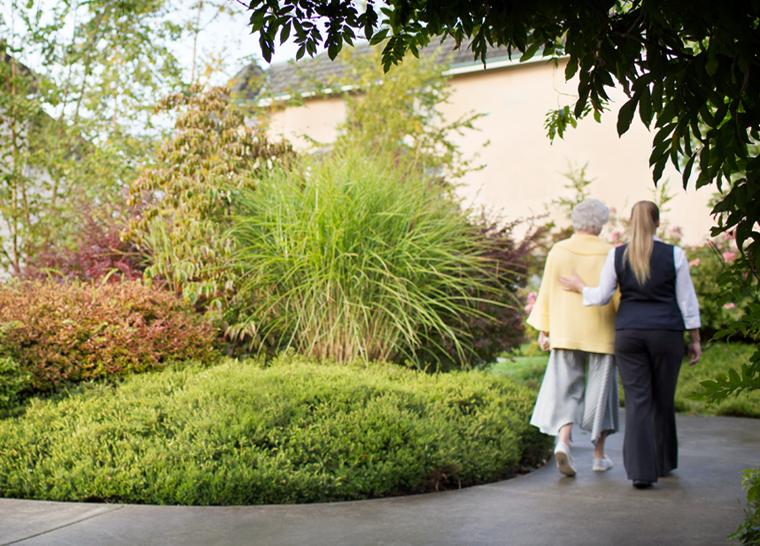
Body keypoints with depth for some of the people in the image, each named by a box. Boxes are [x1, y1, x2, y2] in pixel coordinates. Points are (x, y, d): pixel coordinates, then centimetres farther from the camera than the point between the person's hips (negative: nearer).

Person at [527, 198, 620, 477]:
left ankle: (563, 441, -18)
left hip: (565, 330, 1)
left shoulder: (558, 251, 0)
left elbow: (547, 293, 1)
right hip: (601, 332, -1)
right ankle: (599, 454, 16)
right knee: (601, 387, 10)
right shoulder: (610, 254, -6)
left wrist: (543, 329, 7)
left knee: (565, 387, 6)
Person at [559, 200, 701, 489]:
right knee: (663, 400, 14)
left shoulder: (617, 255, -1)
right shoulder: (674, 255, -2)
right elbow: (687, 302, 1)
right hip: (666, 334, 0)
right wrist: (695, 339, 8)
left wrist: (579, 287, 23)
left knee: (637, 400, 0)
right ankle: (664, 462, 28)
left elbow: (602, 296, 4)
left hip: (628, 332, 0)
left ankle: (641, 469, -9)